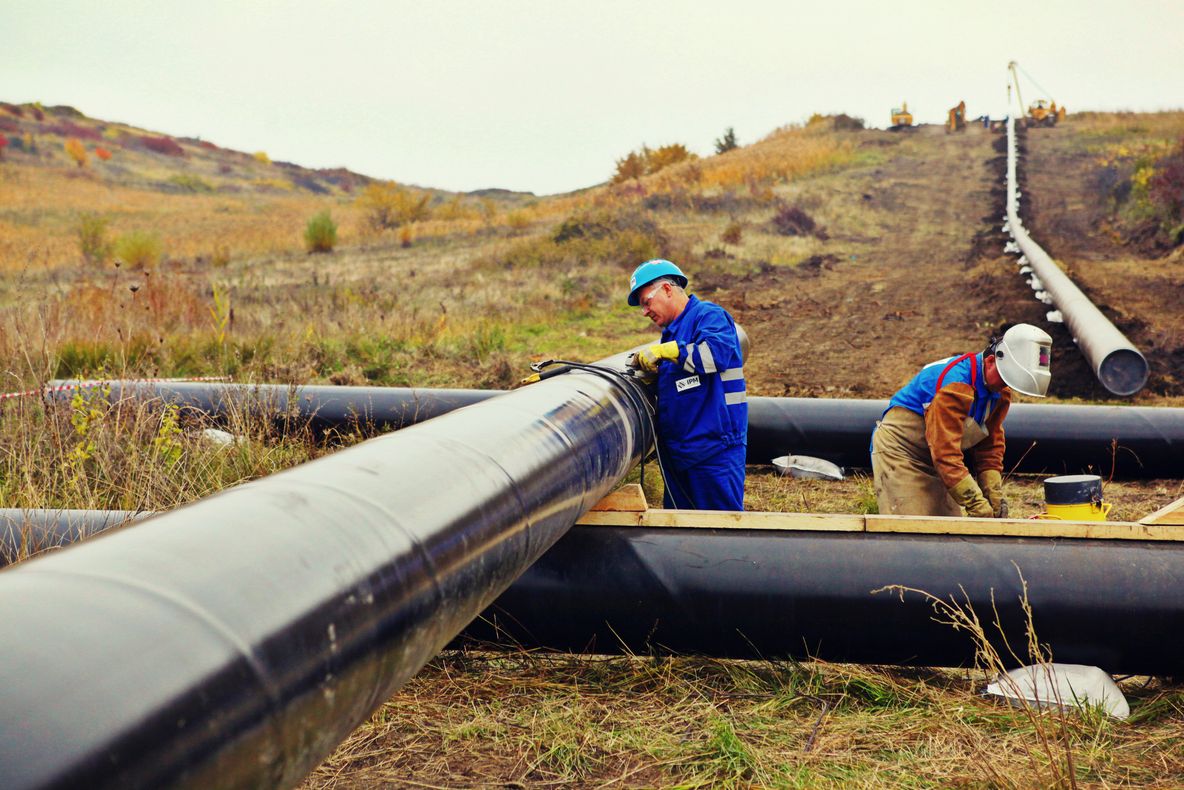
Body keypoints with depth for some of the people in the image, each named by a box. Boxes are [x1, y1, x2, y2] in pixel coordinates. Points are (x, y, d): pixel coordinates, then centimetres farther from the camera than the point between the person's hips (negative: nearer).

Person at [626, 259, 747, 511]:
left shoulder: (708, 315, -7)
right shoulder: (672, 331, 20)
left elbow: (718, 352, -28)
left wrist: (663, 351, -21)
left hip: (714, 449, -9)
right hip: (677, 451, 9)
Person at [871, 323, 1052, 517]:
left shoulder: (1001, 392, -1)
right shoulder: (956, 385, -30)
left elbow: (990, 445, 5)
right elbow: (945, 452, -33)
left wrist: (995, 495, -9)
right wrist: (978, 505, -32)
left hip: (932, 459, 9)